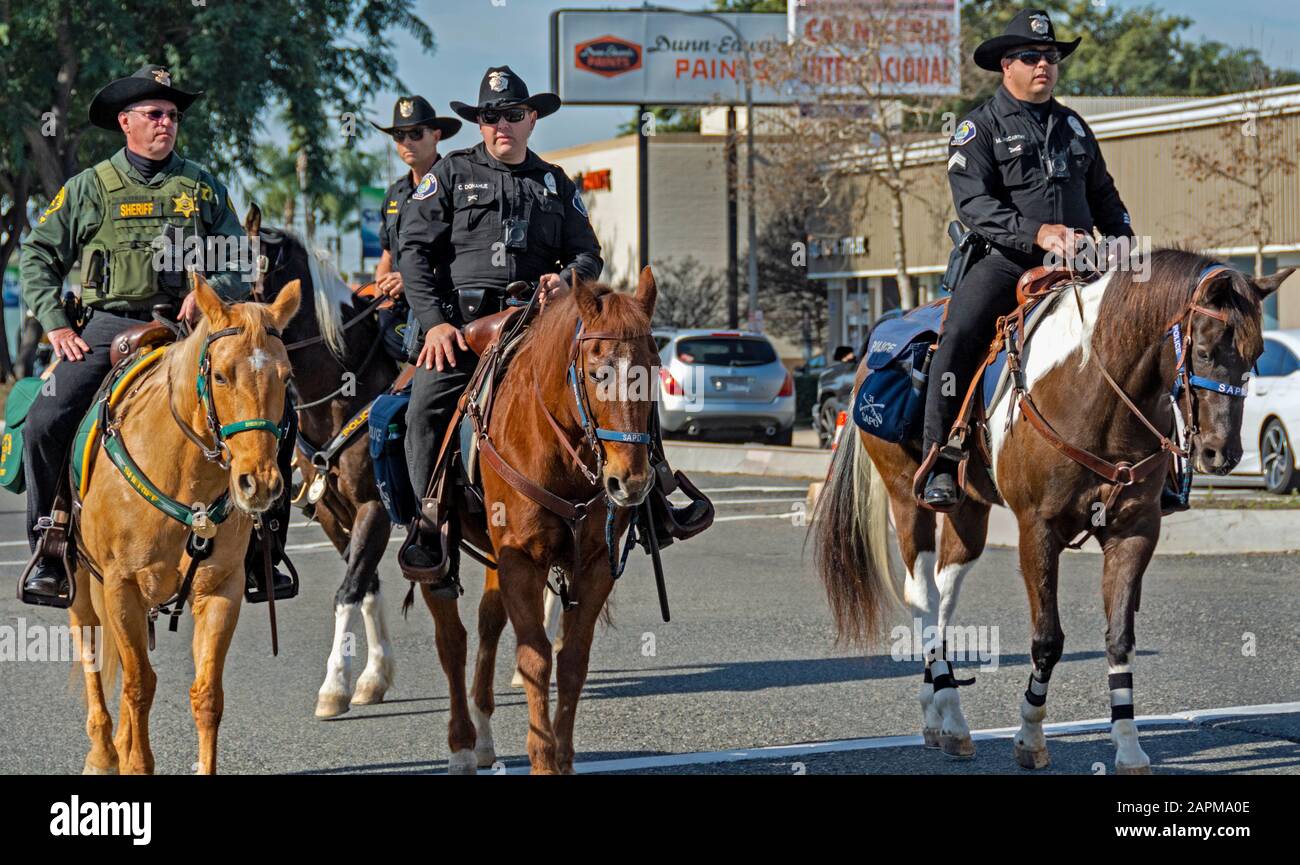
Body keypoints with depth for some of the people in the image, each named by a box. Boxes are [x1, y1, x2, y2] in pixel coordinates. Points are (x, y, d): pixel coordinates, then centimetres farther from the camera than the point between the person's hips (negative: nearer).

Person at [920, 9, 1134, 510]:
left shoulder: (1073, 126, 22)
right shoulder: (978, 128, 4)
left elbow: (1104, 197, 30)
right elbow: (973, 203, -10)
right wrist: (1036, 234, -24)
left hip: (1075, 264, 5)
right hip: (1006, 262, -5)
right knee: (959, 336, -29)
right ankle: (939, 464, -25)